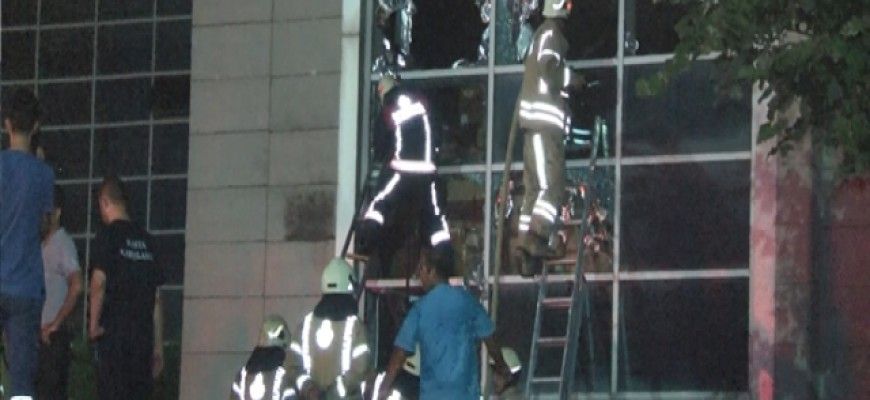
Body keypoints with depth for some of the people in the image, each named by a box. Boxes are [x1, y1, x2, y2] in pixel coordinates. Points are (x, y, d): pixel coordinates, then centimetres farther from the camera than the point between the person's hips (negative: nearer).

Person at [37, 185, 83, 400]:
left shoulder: (63, 244, -10)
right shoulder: (43, 244, 16)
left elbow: (76, 286, -22)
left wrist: (56, 323, -19)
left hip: (53, 335, -8)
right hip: (40, 332, 8)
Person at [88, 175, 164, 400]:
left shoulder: (108, 236, -4)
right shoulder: (145, 240, 13)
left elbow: (99, 282, -14)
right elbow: (156, 298, 13)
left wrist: (93, 324, -3)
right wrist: (158, 347, 16)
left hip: (114, 333, -5)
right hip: (143, 336, 5)